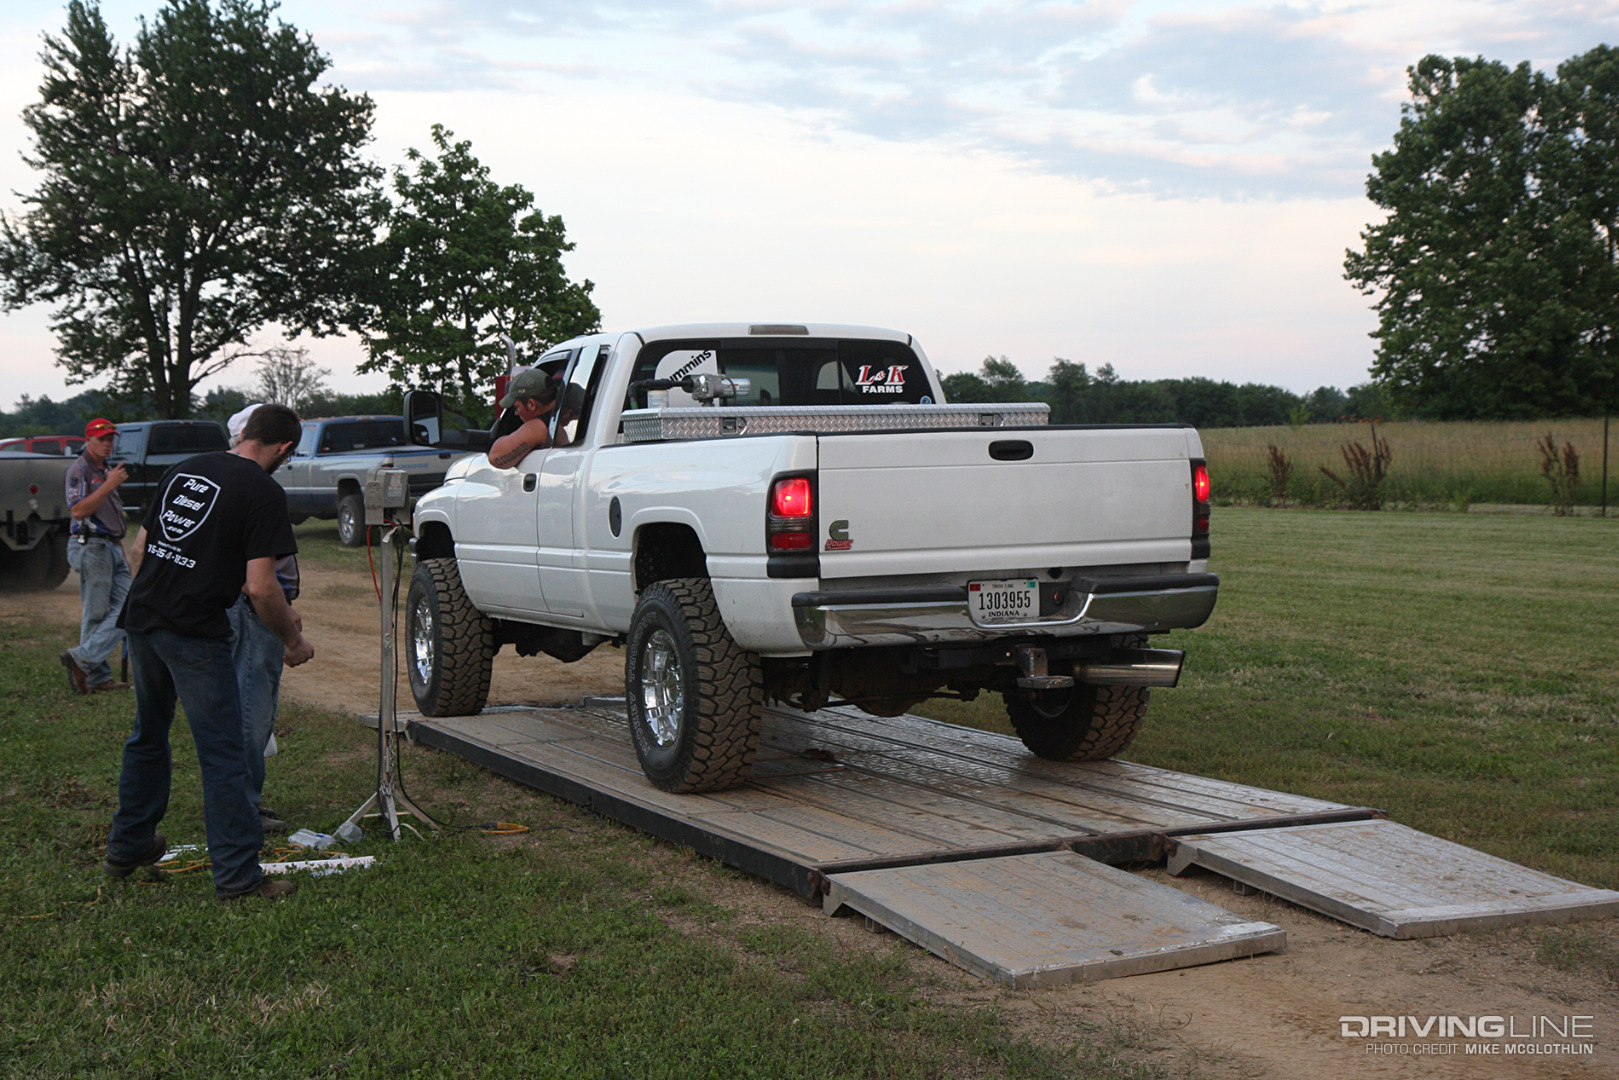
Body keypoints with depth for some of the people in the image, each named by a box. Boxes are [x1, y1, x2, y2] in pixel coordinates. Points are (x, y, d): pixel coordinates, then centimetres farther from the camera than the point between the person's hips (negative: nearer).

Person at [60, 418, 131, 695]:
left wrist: (122, 553, 24)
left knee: (125, 608, 0)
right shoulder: (79, 469, -7)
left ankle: (82, 659, -1)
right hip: (90, 547, -9)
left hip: (112, 548, 9)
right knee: (95, 615, -7)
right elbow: (78, 511, -19)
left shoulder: (106, 471, 22)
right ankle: (96, 677, -3)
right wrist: (109, 485, -21)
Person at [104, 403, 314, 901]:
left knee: (147, 736, 24)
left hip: (141, 618, 8)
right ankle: (238, 874, 3)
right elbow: (260, 587, -15)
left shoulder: (184, 469, 12)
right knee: (222, 754, -1)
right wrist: (294, 641, -2)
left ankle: (127, 846, 37)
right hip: (195, 633, -7)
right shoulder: (263, 492, -9)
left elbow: (141, 546, 16)